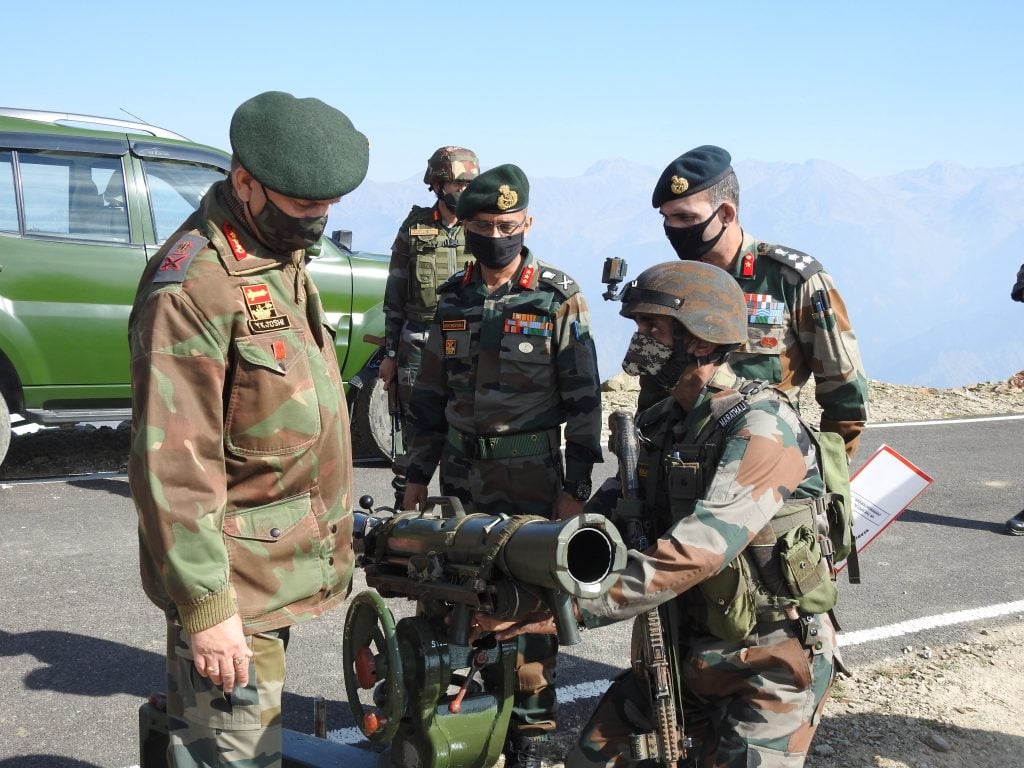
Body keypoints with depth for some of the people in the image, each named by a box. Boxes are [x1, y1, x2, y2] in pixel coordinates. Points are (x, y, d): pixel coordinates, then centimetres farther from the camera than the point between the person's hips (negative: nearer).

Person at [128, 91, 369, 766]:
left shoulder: (282, 256, 11)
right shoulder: (195, 284, -20)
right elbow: (172, 464, -24)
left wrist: (328, 528, 23)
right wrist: (205, 605, -24)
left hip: (280, 570, 9)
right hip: (235, 587, -9)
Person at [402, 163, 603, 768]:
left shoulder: (559, 297, -5)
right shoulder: (453, 298, 9)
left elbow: (583, 397, -6)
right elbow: (431, 393, 13)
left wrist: (576, 486, -9)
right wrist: (417, 475, 12)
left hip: (532, 480, -4)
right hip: (463, 478, 5)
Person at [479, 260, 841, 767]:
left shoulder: (761, 426, -21)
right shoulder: (659, 425, 6)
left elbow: (695, 552, -30)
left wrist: (570, 608, -32)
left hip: (769, 663, -7)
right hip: (682, 649, 7)